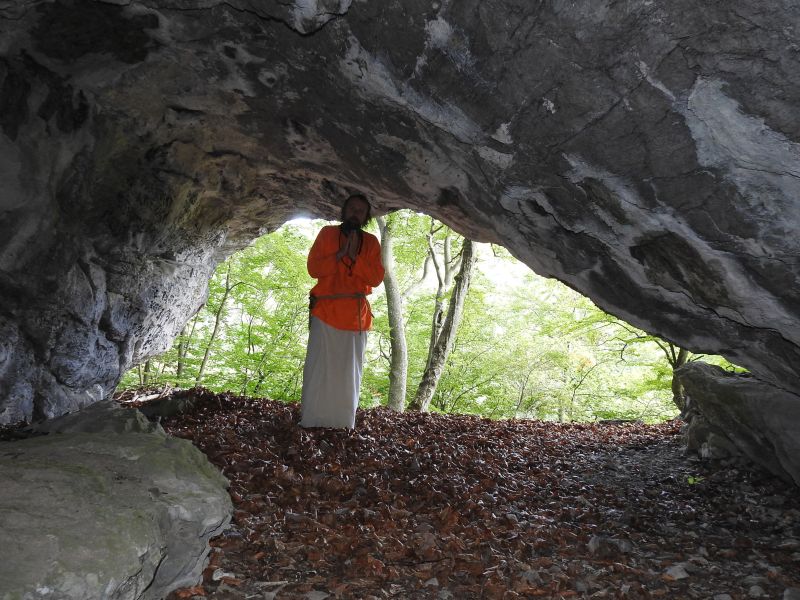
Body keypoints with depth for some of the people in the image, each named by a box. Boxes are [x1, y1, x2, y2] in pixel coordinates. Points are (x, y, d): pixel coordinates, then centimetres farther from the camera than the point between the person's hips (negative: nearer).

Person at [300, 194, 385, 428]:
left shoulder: (371, 242, 11)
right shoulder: (327, 233, 6)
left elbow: (376, 278, 1)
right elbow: (313, 268, -1)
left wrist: (355, 257, -10)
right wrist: (339, 255, -13)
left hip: (356, 315, 2)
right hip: (325, 311, -2)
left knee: (349, 372, 3)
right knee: (319, 369, -4)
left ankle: (343, 423, 8)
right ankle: (313, 422, 2)